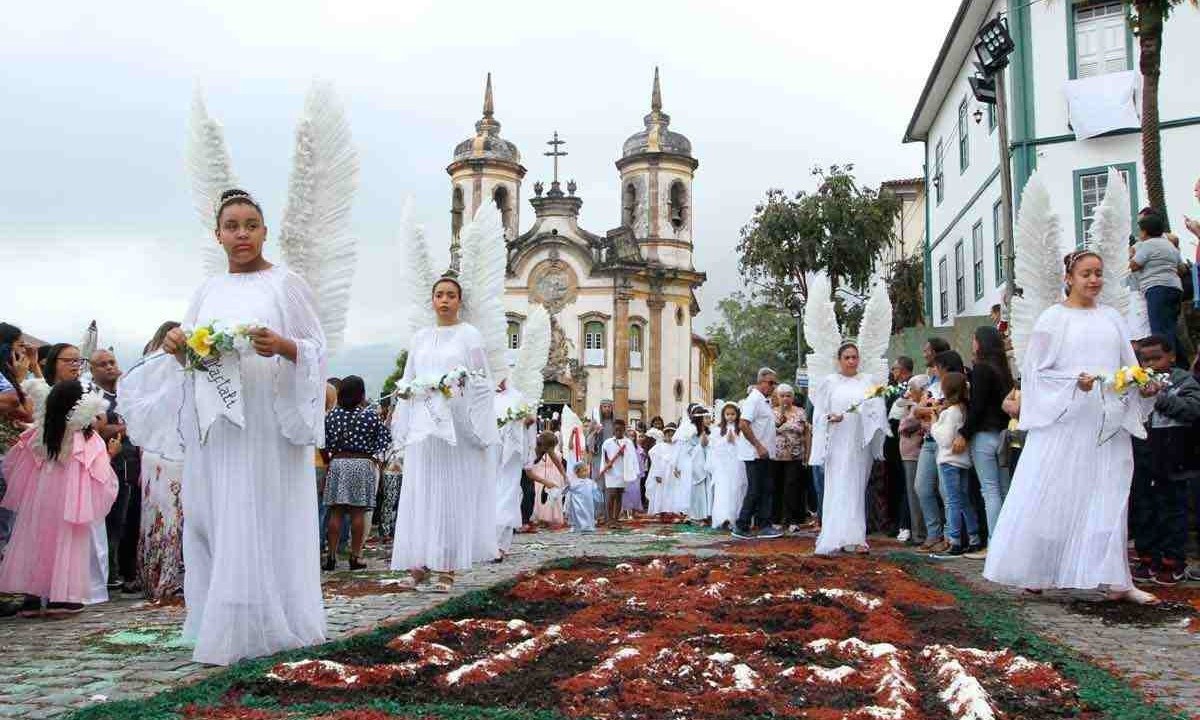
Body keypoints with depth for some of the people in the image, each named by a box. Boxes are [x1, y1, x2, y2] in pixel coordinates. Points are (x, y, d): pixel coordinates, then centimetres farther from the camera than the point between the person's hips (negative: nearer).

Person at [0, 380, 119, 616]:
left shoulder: (39, 433, -3)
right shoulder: (89, 440, -13)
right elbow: (101, 477, -8)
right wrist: (111, 454, 5)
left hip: (39, 498, 4)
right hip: (68, 501, -3)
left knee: (34, 541, 12)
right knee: (65, 544, 5)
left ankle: (32, 597, 15)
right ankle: (62, 597, 4)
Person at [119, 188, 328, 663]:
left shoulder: (286, 283, 3)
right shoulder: (207, 291, 17)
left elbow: (317, 348, 0)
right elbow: (188, 359, 20)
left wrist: (282, 347, -19)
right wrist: (177, 347, -2)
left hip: (266, 423, -5)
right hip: (214, 425, 5)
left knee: (261, 521, -7)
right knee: (213, 519, 3)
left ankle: (258, 628, -2)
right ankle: (219, 624, 10)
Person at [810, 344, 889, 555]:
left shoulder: (867, 382, 11)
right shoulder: (828, 382, 7)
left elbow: (878, 410, 5)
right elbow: (819, 413, 6)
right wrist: (831, 417, -15)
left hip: (860, 444, 2)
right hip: (838, 444, -2)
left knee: (857, 489, 3)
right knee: (839, 489, -10)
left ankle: (854, 539, 7)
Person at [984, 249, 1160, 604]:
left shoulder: (1112, 318, 13)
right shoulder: (1054, 318, 0)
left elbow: (1129, 368, 14)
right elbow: (1037, 370, -3)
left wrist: (1142, 387, -6)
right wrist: (1075, 382, -17)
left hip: (1108, 424, 4)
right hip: (1064, 420, -4)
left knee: (1109, 498, 4)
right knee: (1052, 498, -1)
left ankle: (1115, 581, 7)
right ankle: (1034, 573, 10)